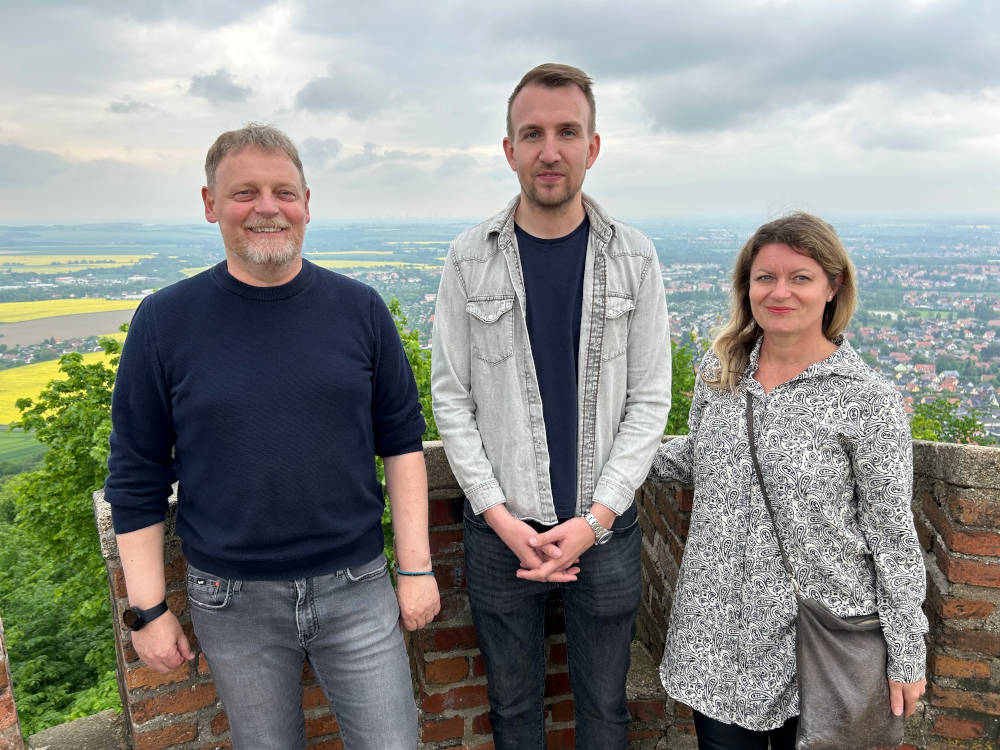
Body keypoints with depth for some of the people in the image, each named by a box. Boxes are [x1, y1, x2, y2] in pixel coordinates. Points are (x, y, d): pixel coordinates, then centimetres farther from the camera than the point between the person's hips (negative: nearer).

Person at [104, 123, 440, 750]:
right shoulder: (165, 321, -6)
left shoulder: (360, 309, -3)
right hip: (233, 602, 0)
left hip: (356, 587, 1)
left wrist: (416, 567, 0)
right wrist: (147, 609, 0)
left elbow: (402, 441, 2)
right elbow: (135, 477, -1)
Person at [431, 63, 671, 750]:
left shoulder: (634, 259, -3)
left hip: (605, 528, 1)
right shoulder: (470, 260, -3)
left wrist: (593, 520, -11)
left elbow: (650, 401, -3)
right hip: (500, 530, 0)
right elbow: (451, 397, -2)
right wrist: (501, 518, -10)